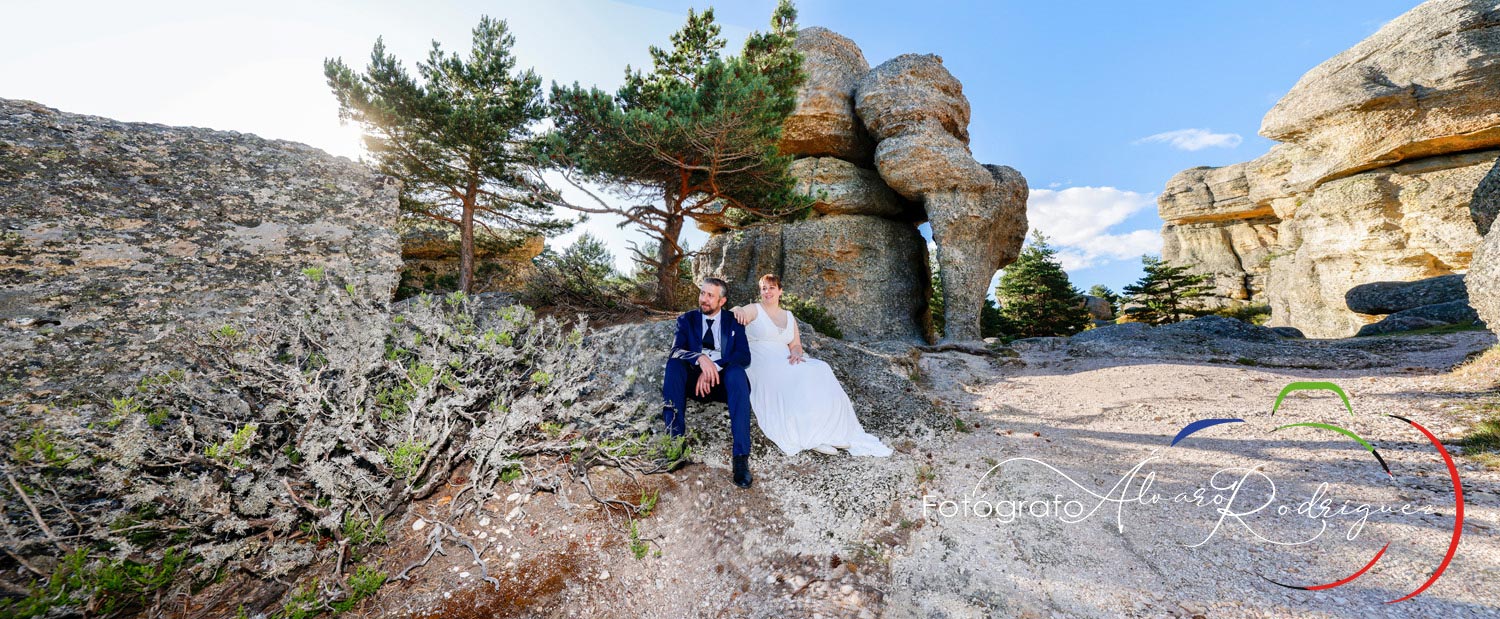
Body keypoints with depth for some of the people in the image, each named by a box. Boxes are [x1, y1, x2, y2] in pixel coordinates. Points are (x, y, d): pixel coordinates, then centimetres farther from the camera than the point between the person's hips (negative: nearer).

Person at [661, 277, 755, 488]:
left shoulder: (734, 323, 7)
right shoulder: (686, 320, 8)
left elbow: (744, 357, -7)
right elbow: (675, 351, -9)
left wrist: (714, 367, -24)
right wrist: (700, 358, -30)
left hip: (723, 382, -1)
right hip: (694, 382, 1)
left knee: (737, 370, -33)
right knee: (673, 364, -27)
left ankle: (741, 455, -36)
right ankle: (675, 437, -29)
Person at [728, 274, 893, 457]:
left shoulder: (789, 317, 21)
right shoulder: (755, 310, 7)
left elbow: (796, 346, 17)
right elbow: (731, 314, -12)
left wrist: (796, 353, -8)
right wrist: (738, 310, -37)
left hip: (785, 363, 5)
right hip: (761, 364, -5)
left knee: (820, 370, -23)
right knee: (801, 376, -33)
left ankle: (829, 431, -25)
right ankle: (807, 436, -27)